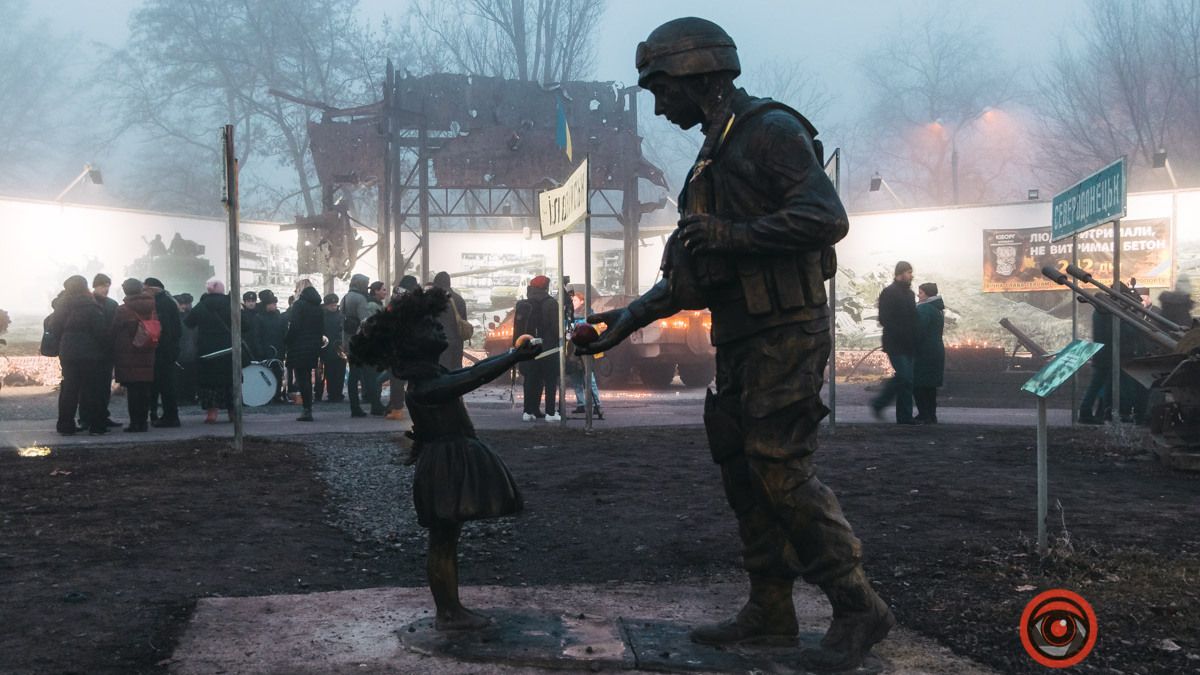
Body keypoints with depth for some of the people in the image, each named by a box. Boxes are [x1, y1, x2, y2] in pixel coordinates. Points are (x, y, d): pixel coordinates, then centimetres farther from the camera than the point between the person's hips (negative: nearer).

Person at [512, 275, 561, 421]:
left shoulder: (522, 305, 10)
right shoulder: (550, 304, -7)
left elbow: (518, 328, 12)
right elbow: (556, 327, -12)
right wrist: (558, 343, -3)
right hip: (547, 348, -5)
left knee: (531, 380, 11)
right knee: (550, 380, -1)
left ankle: (529, 411, 9)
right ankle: (550, 413, -4)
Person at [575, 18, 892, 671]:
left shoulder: (772, 130, -8)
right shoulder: (711, 157, 19)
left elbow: (827, 219, -22)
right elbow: (694, 277, 22)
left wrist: (731, 235, -22)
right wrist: (633, 315, 15)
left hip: (785, 333, -9)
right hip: (738, 339, 10)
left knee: (780, 468, -13)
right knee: (742, 471, 9)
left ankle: (858, 610, -2)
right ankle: (770, 609, 19)